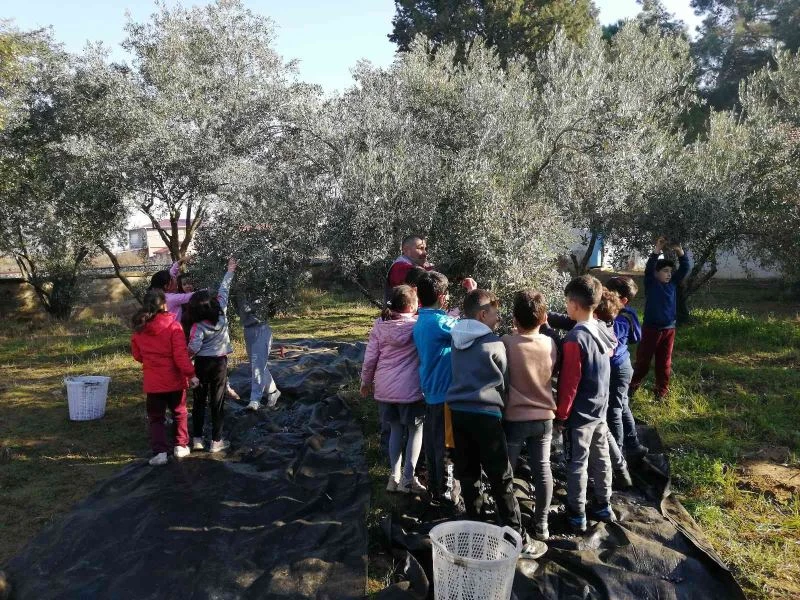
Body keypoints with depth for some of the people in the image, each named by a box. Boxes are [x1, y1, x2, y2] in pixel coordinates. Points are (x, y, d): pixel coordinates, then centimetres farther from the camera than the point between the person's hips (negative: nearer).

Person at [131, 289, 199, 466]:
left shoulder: (139, 329, -3)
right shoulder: (173, 326, -17)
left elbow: (137, 355, 8)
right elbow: (181, 355, -20)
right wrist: (191, 374, -12)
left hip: (152, 382, 2)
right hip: (174, 380, -2)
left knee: (156, 418, 12)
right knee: (179, 413, 18)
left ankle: (160, 452, 3)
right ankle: (181, 446, 24)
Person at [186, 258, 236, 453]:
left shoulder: (198, 326, -18)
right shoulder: (221, 311, -11)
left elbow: (193, 348, -27)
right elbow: (223, 290, 1)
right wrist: (230, 271, 12)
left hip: (202, 363, -1)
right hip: (220, 363, 2)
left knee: (199, 401, 13)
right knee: (218, 402, 6)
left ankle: (197, 439, 19)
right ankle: (216, 441, 10)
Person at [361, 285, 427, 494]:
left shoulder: (380, 325, -3)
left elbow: (370, 357, 1)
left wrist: (366, 381, 13)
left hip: (385, 388, 4)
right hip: (410, 389, -3)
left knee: (396, 430, 19)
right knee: (416, 430, 13)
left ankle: (394, 476, 20)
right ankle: (408, 478, 10)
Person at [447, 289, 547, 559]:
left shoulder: (457, 340, 9)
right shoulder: (494, 344, -9)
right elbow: (504, 382, 2)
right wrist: (501, 405, 19)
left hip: (458, 411, 6)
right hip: (485, 414, -6)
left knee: (468, 475, 14)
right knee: (502, 480, 1)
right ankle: (518, 541, 7)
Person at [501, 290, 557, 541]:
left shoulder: (506, 343, -19)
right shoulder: (550, 344, -6)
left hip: (514, 418, -3)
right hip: (543, 417, 4)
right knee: (542, 469, 15)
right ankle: (541, 524, 26)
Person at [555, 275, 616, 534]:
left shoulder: (575, 339, -23)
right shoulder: (603, 332, 0)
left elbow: (569, 382, -21)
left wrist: (560, 415, -12)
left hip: (579, 414, -8)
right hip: (600, 410, 8)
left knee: (576, 465, 5)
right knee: (601, 459, 18)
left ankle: (577, 516, 16)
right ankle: (603, 506, 32)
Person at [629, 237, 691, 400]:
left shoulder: (673, 283, 7)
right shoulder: (651, 283, -5)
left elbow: (685, 268, 1)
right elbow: (648, 268, -21)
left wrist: (680, 251, -13)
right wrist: (657, 250, -29)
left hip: (668, 329, 4)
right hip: (651, 328, -4)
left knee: (664, 362, 11)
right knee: (643, 360, 3)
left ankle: (662, 391, 20)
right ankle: (632, 386, 15)